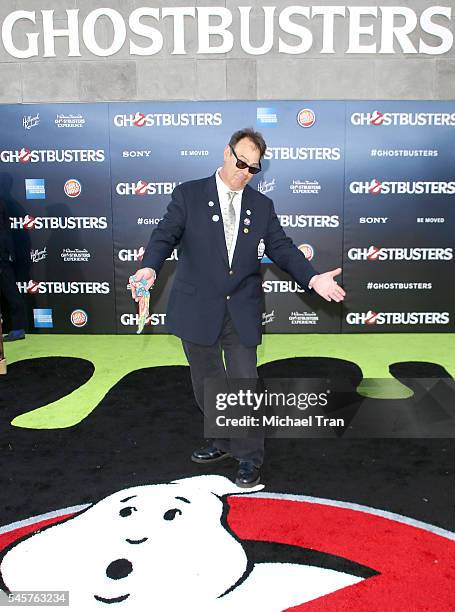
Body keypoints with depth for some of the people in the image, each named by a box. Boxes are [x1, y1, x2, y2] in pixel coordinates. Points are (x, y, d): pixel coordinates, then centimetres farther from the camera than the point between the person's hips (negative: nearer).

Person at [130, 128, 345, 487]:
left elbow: (282, 249, 1)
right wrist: (150, 267, -32)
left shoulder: (262, 206, 7)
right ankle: (223, 442, 37)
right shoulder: (189, 195, -1)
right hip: (198, 310, 0)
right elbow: (165, 235, -11)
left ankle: (249, 458, 21)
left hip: (242, 312, 1)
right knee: (208, 385, 15)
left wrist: (313, 278, -16)